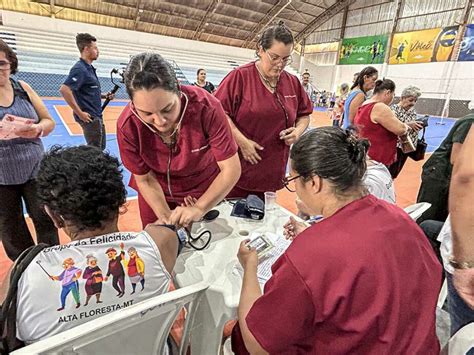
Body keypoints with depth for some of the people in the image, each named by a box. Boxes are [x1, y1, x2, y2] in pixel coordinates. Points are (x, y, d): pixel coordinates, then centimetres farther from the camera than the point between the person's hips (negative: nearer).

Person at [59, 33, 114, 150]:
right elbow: (64, 89, -27)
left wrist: (104, 96, 7)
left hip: (96, 116, 9)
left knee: (100, 147, 19)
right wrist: (80, 113, -24)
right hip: (90, 117, -9)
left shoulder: (89, 68, 13)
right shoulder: (80, 69, -16)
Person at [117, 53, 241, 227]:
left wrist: (199, 209, -32)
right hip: (157, 194, 1)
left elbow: (231, 169, -27)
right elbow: (145, 180, -14)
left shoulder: (206, 107, -33)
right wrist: (166, 217, -23)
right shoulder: (127, 126, -27)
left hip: (205, 191, 0)